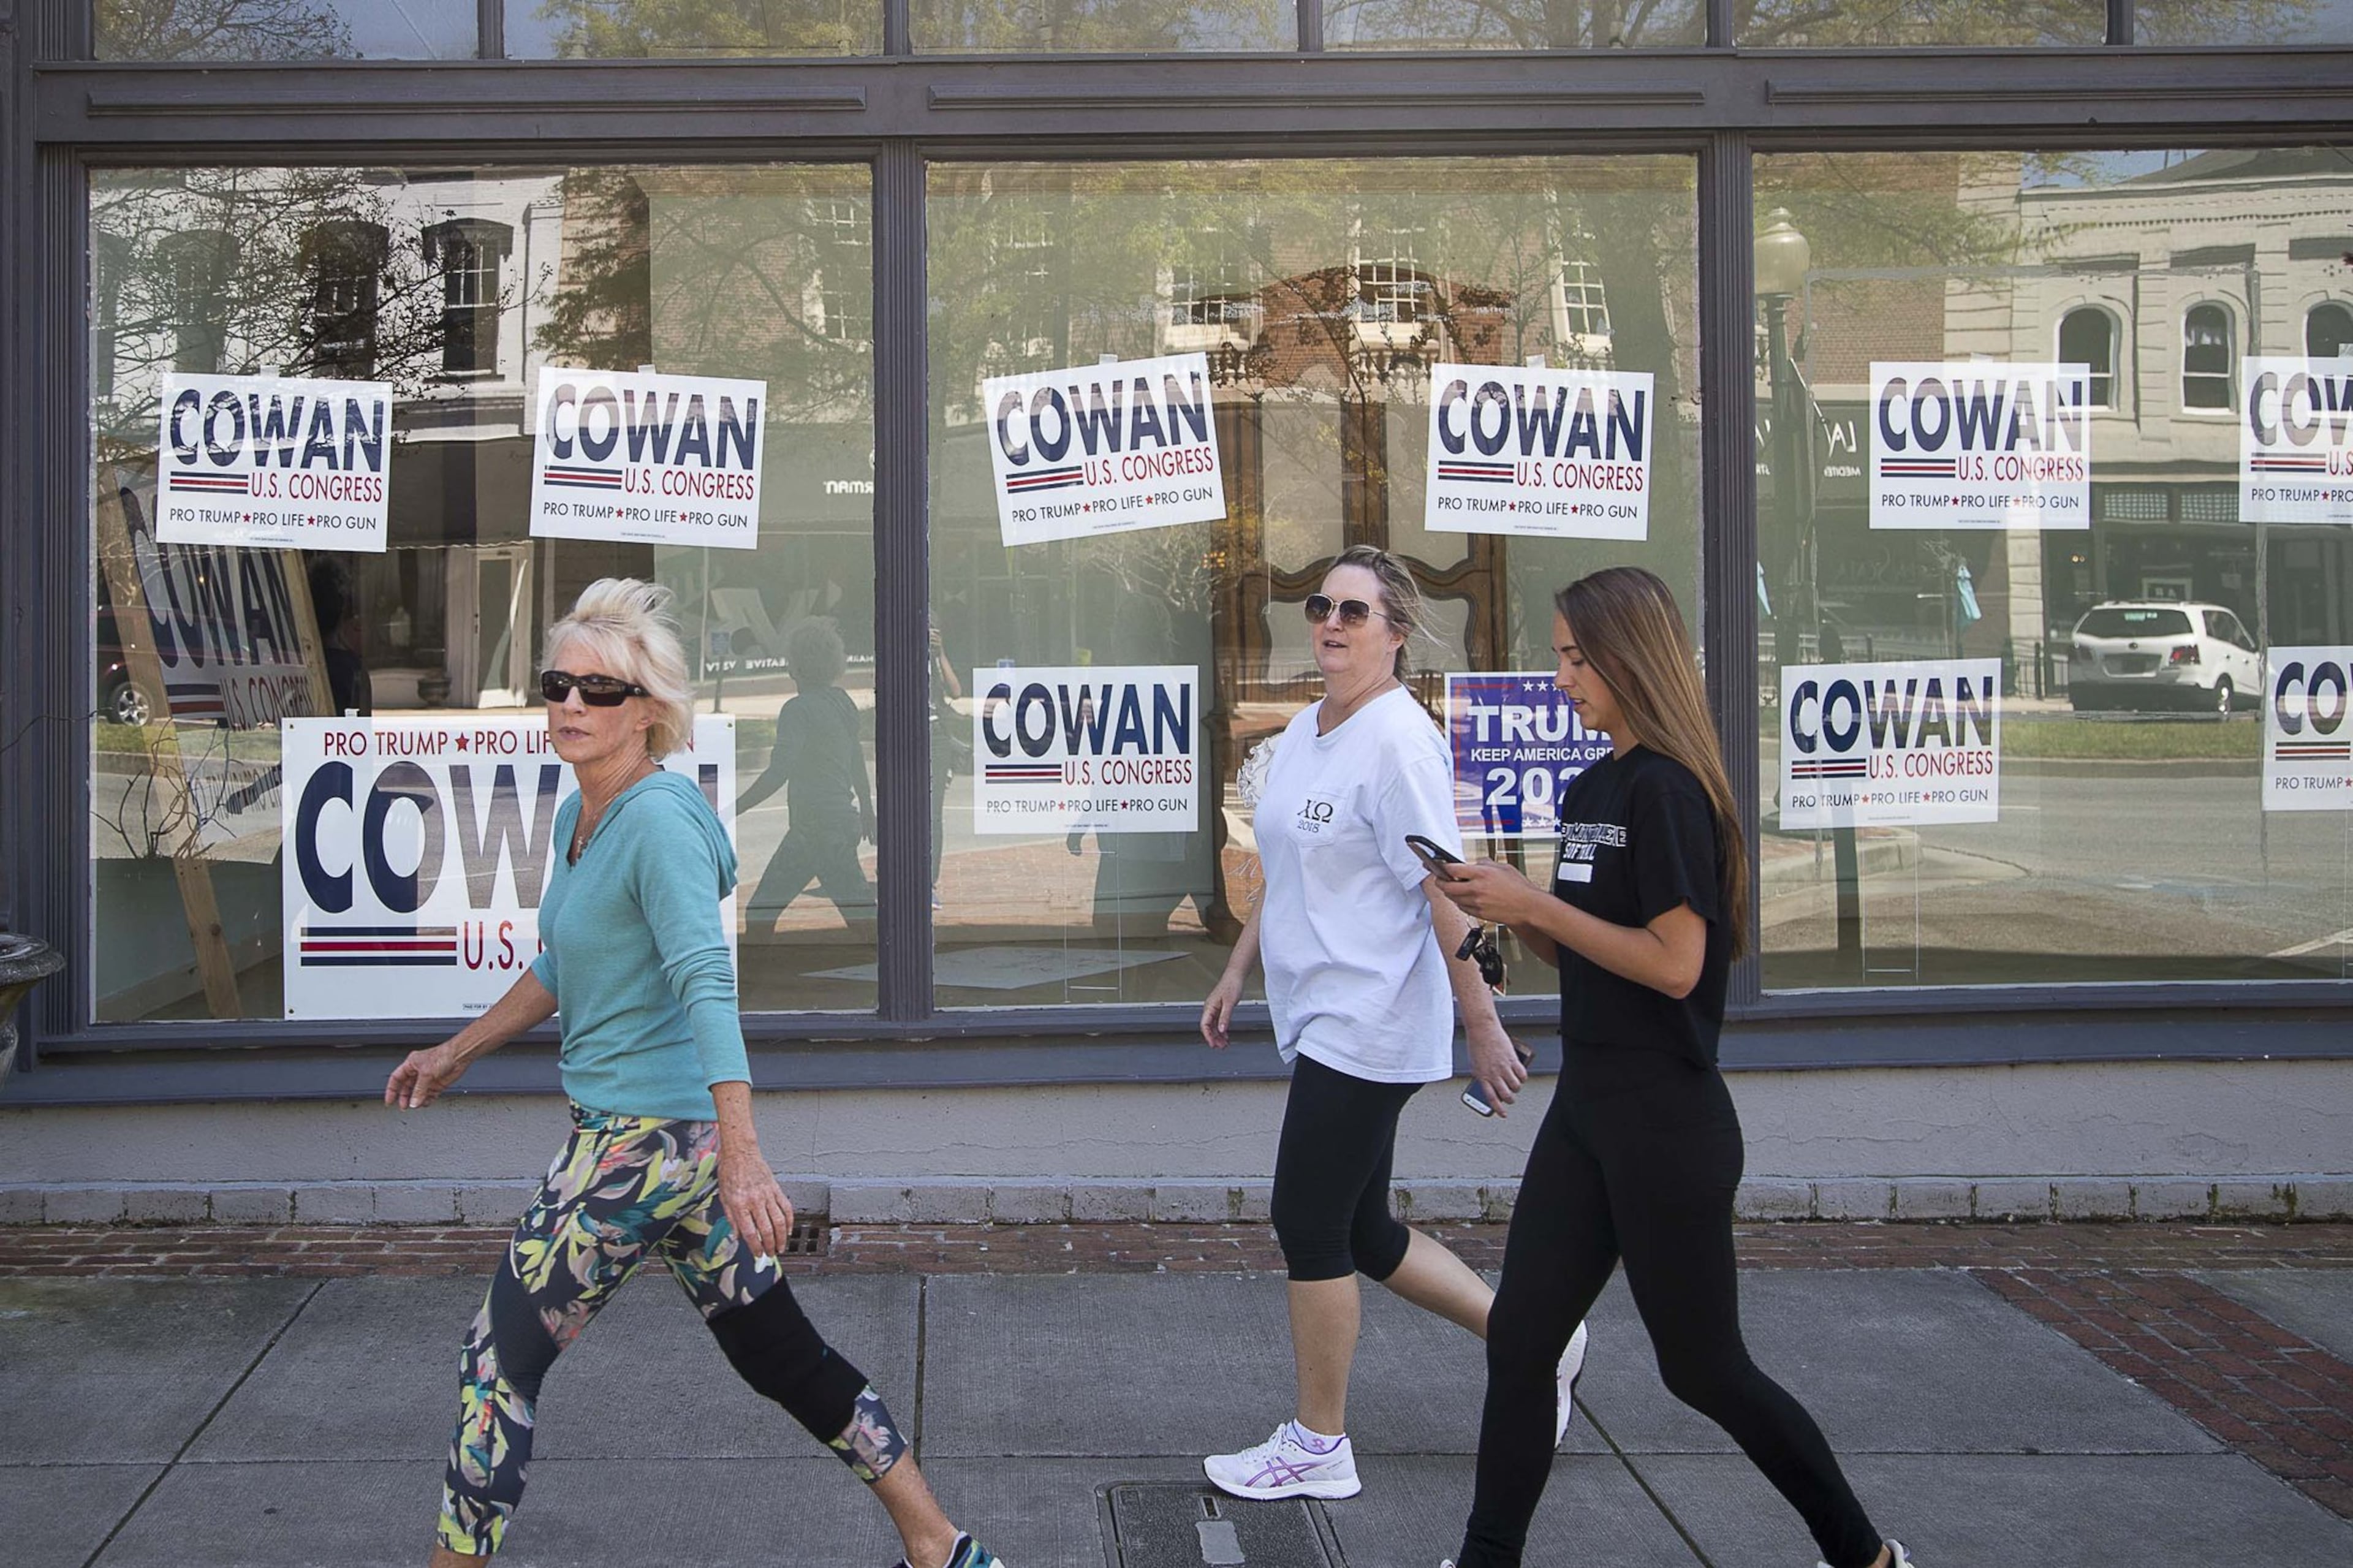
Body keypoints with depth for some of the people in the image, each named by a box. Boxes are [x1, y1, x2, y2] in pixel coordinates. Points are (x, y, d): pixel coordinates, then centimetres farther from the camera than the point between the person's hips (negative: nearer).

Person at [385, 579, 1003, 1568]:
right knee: (779, 1355, 14)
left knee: (499, 1362, 0)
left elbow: (706, 982, -29)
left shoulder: (658, 820, -18)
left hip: (648, 1139, -10)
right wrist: (458, 1052, 31)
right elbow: (560, 970, 26)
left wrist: (739, 1151, -38)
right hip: (633, 1130, 10)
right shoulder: (577, 816, 11)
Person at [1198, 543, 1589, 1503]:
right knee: (1361, 1234, 13)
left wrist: (1481, 1025, -20)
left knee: (1309, 1224, -3)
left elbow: (1445, 893, -19)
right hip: (1319, 1021, 9)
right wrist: (1238, 971, 25)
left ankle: (1317, 1447, 12)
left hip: (1370, 1024, -9)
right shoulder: (1302, 734, 12)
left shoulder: (1398, 741, -16)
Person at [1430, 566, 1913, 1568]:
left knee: (1702, 1368, 5)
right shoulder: (1590, 790, 12)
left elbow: (1674, 964, -22)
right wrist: (1506, 912, 0)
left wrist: (1533, 902, -18)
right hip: (1587, 1110, 8)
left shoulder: (1666, 790, -16)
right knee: (1517, 1341, 6)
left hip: (1667, 1121, -8)